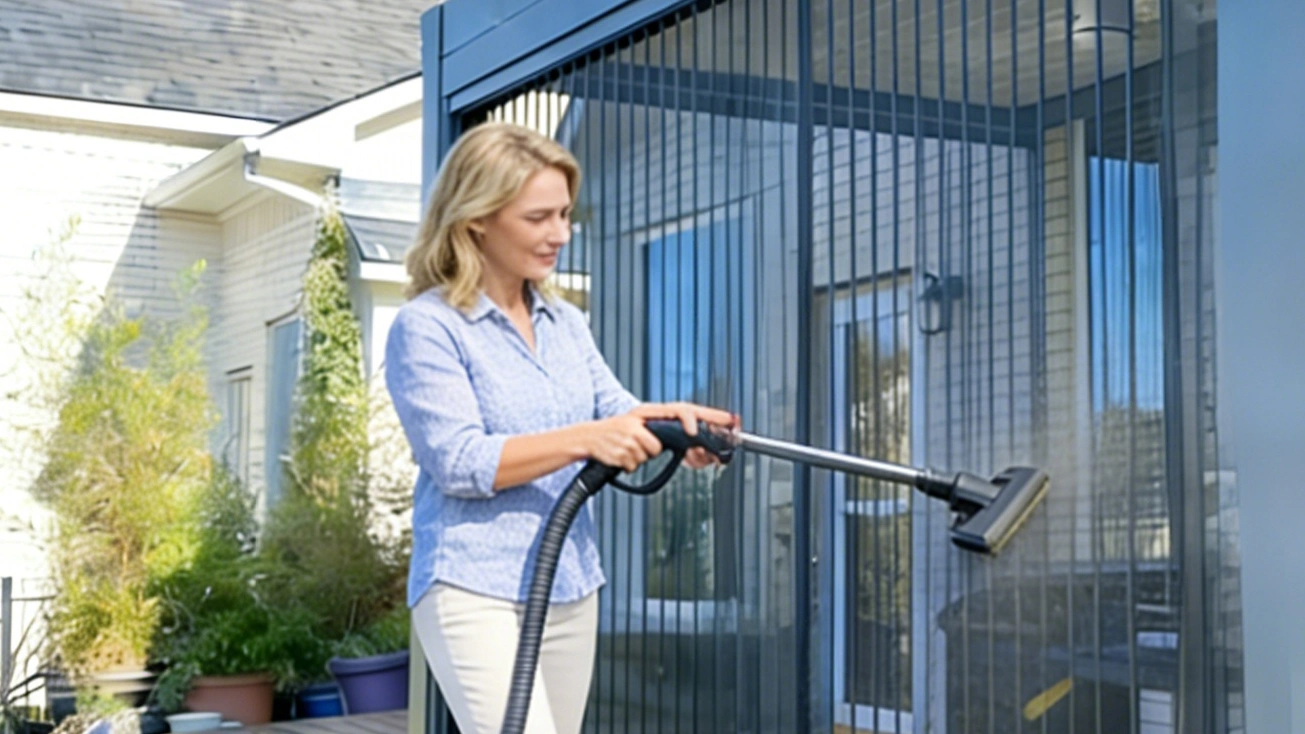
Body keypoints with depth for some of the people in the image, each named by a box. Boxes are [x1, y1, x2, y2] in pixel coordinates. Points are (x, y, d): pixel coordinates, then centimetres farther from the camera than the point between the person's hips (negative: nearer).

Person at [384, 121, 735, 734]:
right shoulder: (426, 328, -7)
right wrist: (584, 440, -27)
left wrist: (673, 421, -19)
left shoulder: (565, 323, 14)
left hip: (572, 590, 7)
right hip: (476, 591, -7)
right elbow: (457, 461, -17)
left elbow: (616, 410, 4)